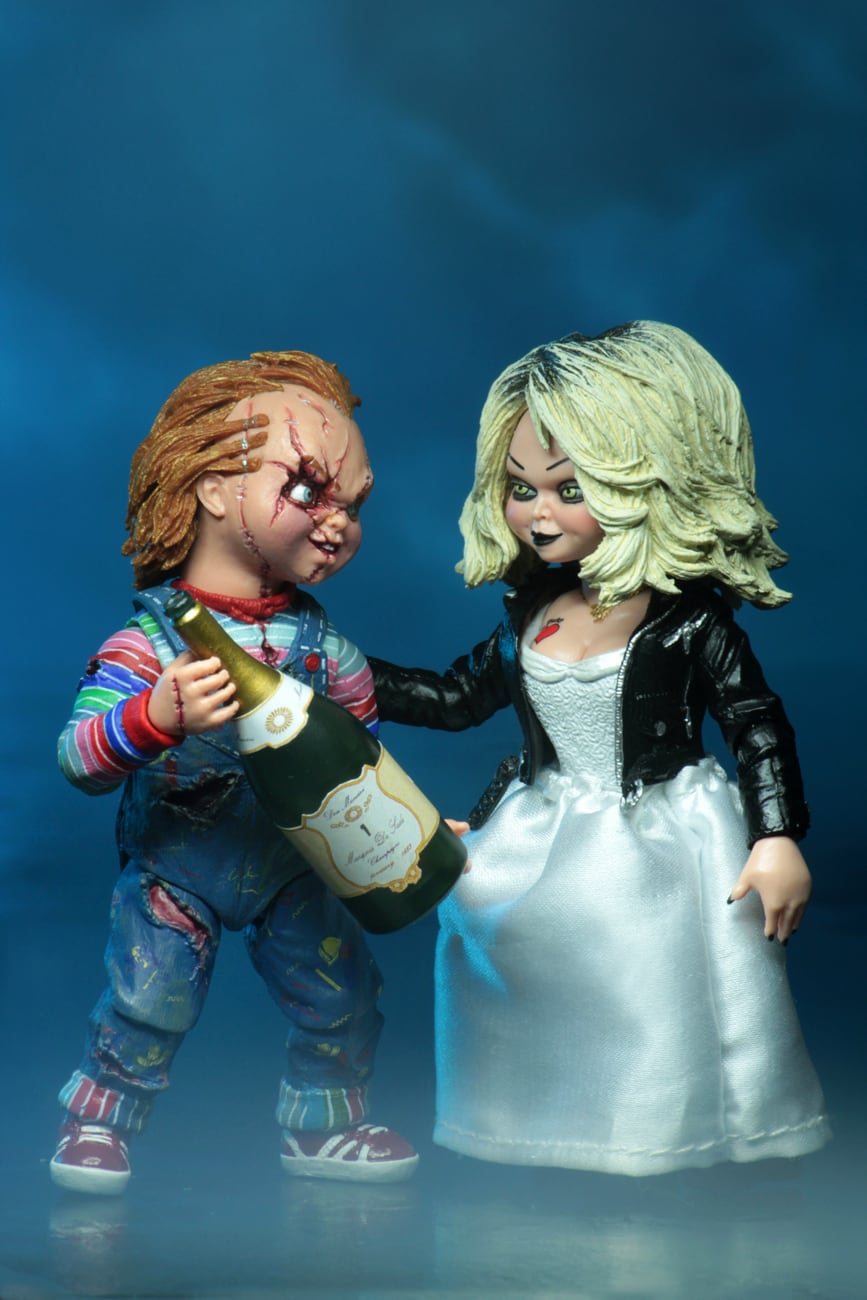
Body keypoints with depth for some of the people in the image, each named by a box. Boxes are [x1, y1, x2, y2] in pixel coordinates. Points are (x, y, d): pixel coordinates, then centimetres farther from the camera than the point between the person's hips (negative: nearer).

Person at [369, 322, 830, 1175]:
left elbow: (758, 727, -9)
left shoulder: (689, 618, -13)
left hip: (662, 848, -5)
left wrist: (777, 839, -15)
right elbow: (459, 697, 13)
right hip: (547, 848, 5)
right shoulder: (531, 616, 1)